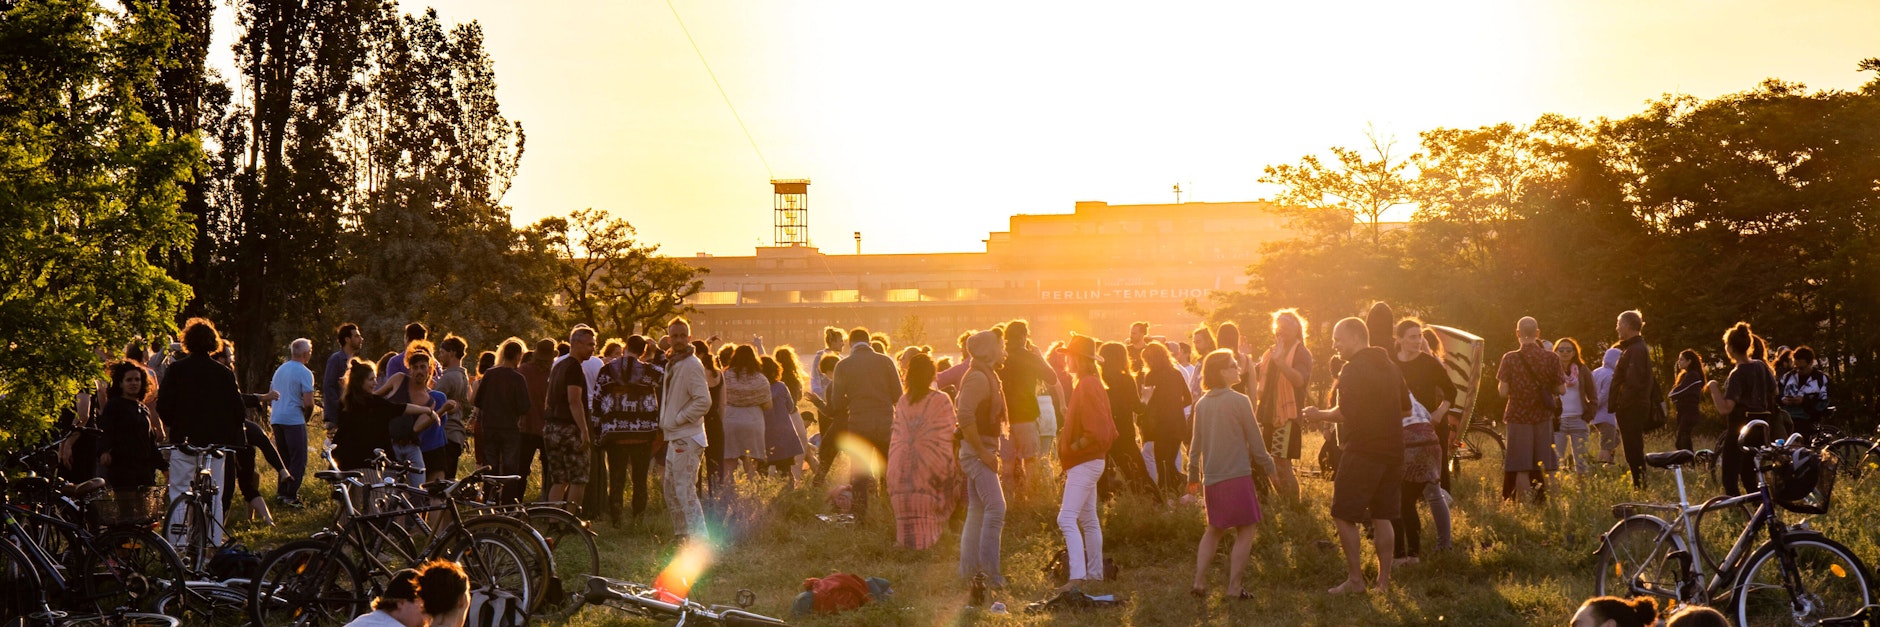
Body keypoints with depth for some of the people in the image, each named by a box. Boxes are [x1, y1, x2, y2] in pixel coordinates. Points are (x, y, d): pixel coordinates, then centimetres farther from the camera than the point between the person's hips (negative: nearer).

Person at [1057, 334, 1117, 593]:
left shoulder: (1088, 386, -18)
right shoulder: (1091, 384, 14)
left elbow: (1097, 431, -25)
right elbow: (1107, 429, 19)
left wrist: (1073, 446, -15)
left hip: (1084, 462, -11)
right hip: (1087, 462, 11)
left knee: (1067, 518, -17)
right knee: (1088, 520, 17)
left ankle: (1077, 575, -25)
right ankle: (1095, 573, 24)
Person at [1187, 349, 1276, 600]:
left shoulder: (1202, 404, 6)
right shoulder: (1239, 401, -11)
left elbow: (1196, 443, 12)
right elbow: (1255, 440, -4)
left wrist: (1193, 474, 24)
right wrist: (1269, 466, 10)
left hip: (1211, 478, 6)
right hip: (1237, 475, -6)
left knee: (1214, 529, 20)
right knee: (1245, 531, 4)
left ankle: (1199, 581, 11)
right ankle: (1234, 587, -2)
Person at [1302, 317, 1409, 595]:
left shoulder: (1354, 370, -14)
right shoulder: (1390, 367, 13)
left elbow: (1344, 413, -20)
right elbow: (1406, 408, 21)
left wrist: (1319, 414, -4)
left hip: (1362, 451, -8)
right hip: (1391, 451, 8)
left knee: (1344, 515, -1)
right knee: (1381, 517, 11)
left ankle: (1355, 579, -3)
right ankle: (1383, 580, 10)